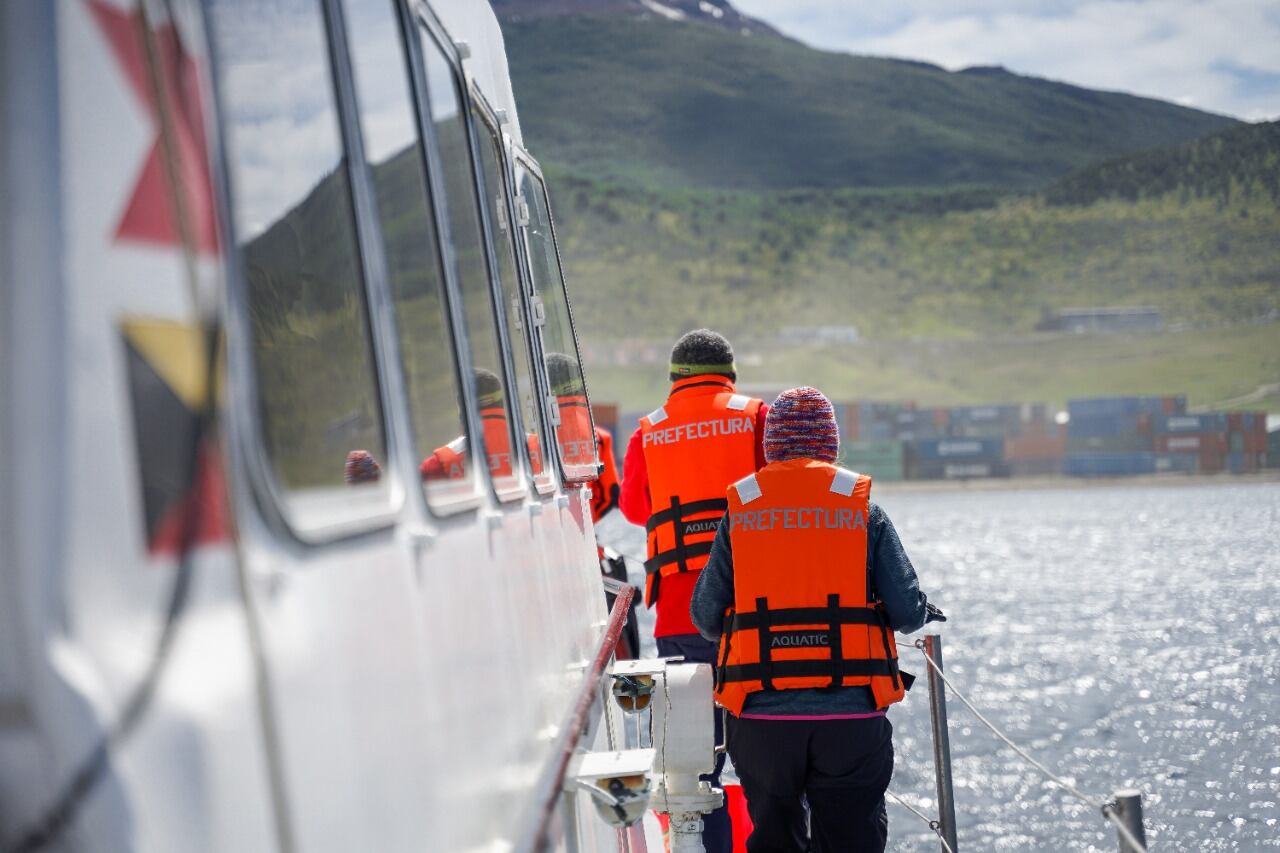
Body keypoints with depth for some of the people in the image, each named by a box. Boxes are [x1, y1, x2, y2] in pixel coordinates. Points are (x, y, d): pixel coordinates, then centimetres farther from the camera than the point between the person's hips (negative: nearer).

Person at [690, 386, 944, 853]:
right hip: (851, 716, -1)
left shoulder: (739, 512, 3)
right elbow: (908, 612, 0)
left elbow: (705, 617, 5)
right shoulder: (863, 509, 0)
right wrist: (928, 614, 23)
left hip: (761, 716, 1)